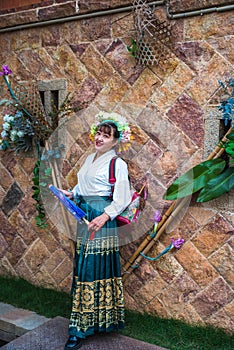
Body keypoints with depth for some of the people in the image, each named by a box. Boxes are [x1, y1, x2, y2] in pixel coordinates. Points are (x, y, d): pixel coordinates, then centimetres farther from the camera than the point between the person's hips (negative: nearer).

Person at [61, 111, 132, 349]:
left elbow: (121, 198, -17)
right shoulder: (90, 158, 15)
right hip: (84, 216, 8)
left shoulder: (118, 164, -10)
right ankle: (88, 321, 27)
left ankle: (80, 329, 4)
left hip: (101, 220, -8)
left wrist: (105, 216, -30)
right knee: (83, 266, 12)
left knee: (92, 269, -5)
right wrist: (71, 194, 11)